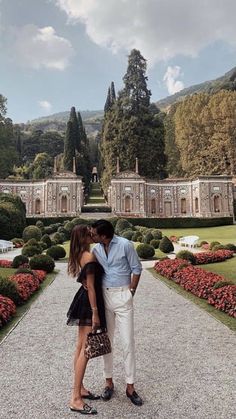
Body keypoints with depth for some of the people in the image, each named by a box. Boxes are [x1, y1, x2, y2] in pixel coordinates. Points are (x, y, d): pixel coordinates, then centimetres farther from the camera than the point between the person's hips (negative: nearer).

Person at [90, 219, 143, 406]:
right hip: (104, 296, 4)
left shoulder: (125, 245, -12)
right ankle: (109, 382, 29)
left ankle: (130, 387, 17)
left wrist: (131, 292, -6)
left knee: (128, 342, 2)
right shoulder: (96, 249, 2)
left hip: (122, 296, -4)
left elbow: (137, 269, -4)